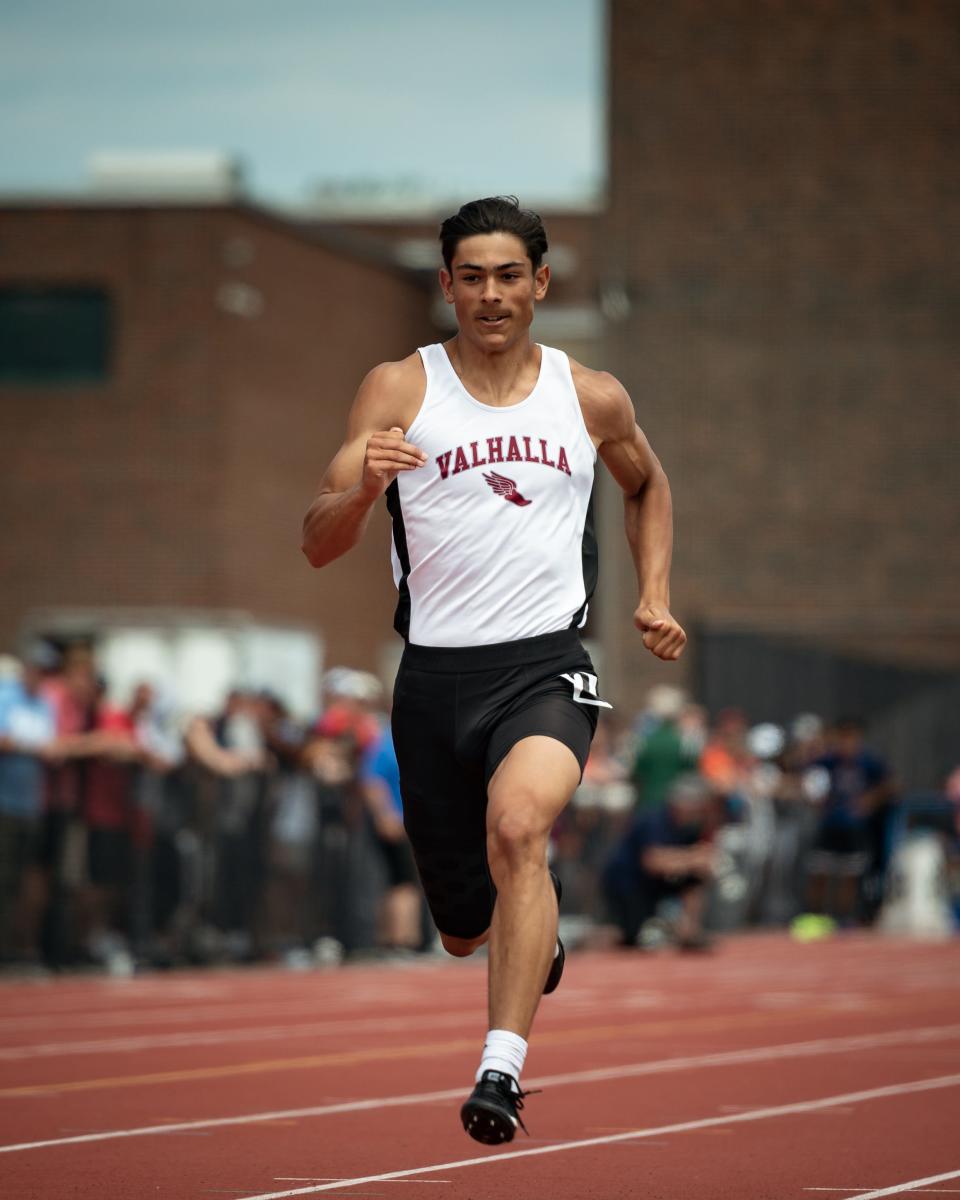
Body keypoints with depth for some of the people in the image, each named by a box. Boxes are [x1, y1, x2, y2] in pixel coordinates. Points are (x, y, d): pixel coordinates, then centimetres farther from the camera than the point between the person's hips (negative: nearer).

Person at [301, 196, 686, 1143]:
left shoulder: (592, 398, 6)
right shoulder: (398, 389, 1)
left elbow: (647, 486, 28)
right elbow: (317, 546, -4)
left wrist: (653, 593, 14)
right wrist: (363, 488, -25)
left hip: (545, 667, -1)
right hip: (435, 674, 1)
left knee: (517, 825, -33)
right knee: (464, 931, 11)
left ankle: (502, 1068, -35)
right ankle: (539, 930, 49)